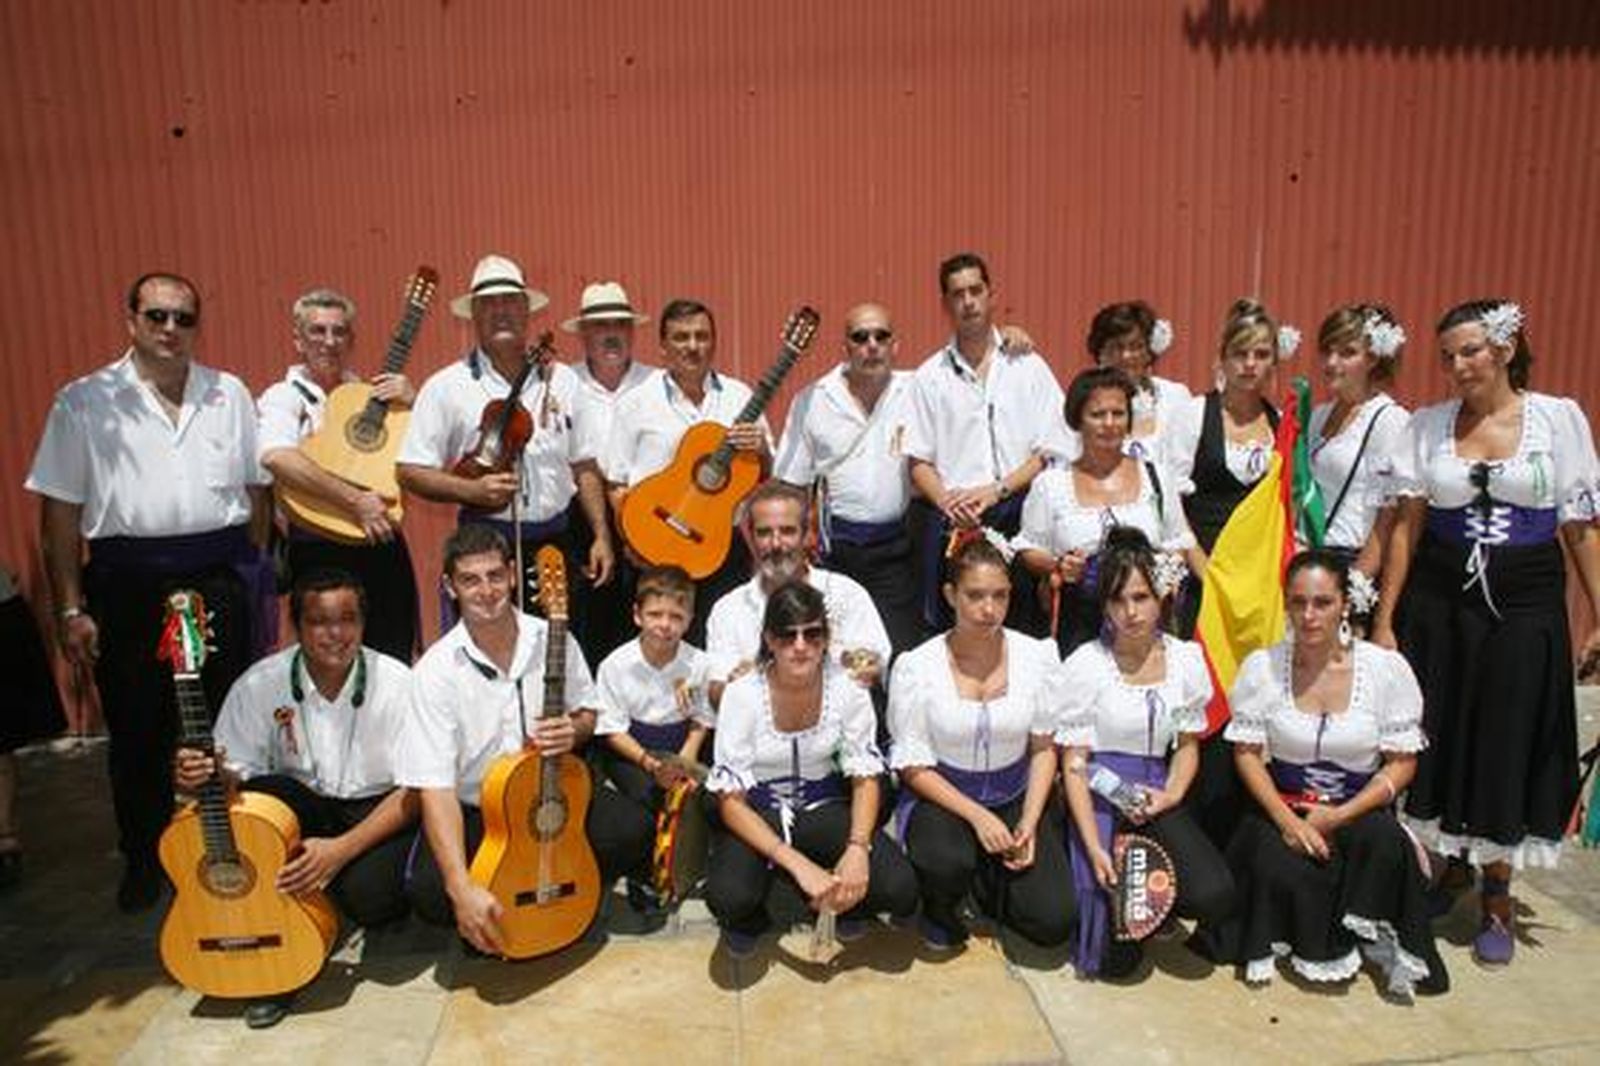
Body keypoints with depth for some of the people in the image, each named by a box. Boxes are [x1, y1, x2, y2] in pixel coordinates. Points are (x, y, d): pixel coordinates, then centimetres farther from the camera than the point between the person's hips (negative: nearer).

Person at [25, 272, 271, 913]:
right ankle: (143, 861, 27)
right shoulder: (84, 402, 2)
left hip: (220, 577, 2)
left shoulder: (229, 394, 9)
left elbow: (256, 490, 12)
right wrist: (71, 609, -4)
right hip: (128, 580, -1)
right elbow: (60, 512, 0)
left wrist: (253, 576, 8)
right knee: (138, 731, 9)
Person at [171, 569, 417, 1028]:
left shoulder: (396, 684, -17)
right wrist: (197, 778, -31)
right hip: (300, 805, 3)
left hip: (378, 811, -2)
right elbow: (233, 774, -6)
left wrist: (341, 849, -26)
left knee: (369, 894, -31)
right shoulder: (260, 684, -11)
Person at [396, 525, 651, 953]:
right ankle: (483, 924, 7)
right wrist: (462, 889, -33)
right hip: (472, 809, -2)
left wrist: (574, 731, -18)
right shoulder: (435, 671, -17)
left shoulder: (552, 640, -7)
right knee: (427, 889, -30)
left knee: (631, 831, -21)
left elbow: (587, 709, 10)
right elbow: (435, 787, -21)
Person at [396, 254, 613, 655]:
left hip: (557, 541, 3)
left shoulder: (562, 380, 10)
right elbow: (410, 472, -4)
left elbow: (585, 467, 11)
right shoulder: (447, 387, -1)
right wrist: (473, 490, -18)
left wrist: (601, 536, 5)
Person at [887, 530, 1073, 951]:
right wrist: (977, 816, -19)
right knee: (947, 862, -35)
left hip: (1017, 797, 3)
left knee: (1053, 920, -11)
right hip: (941, 795, -2)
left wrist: (1029, 824, -10)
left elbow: (1044, 747, 0)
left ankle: (988, 880, 22)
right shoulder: (916, 666, -14)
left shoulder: (1037, 656, -7)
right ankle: (940, 908, 4)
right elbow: (912, 766, -10)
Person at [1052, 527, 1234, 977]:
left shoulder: (1186, 660, 3)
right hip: (1098, 796, -4)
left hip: (1156, 794, 4)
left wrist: (1172, 795, -9)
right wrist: (1095, 848, -17)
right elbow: (1074, 763, -9)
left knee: (1214, 896, -21)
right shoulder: (1085, 665, -10)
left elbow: (1188, 744, 12)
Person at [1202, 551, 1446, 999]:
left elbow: (1402, 763, -4)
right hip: (1282, 807, 0)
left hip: (1359, 809, 0)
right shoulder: (1261, 667, -5)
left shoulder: (1388, 669, -6)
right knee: (1280, 871, -28)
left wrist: (1339, 816, -16)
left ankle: (1375, 940, -3)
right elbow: (1247, 753, -2)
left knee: (1385, 843, -31)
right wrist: (1287, 820, -16)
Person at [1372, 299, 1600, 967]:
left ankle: (1497, 900, 25)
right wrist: (1384, 619, -2)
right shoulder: (1427, 425, 2)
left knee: (1508, 750, 6)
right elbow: (1407, 527, 2)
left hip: (1525, 609, -1)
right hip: (1438, 605, 1)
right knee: (1433, 744, 6)